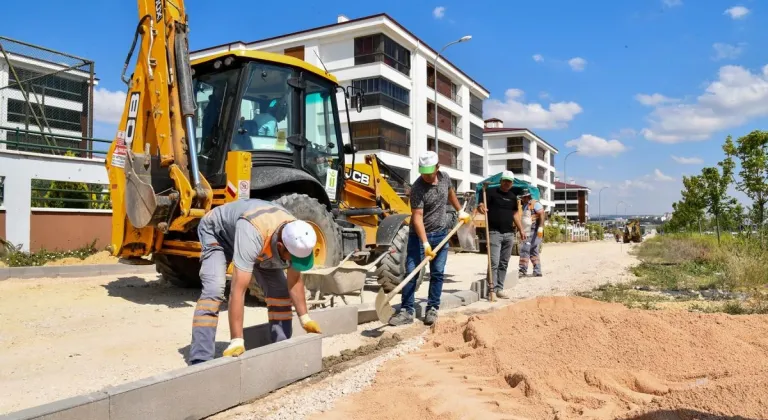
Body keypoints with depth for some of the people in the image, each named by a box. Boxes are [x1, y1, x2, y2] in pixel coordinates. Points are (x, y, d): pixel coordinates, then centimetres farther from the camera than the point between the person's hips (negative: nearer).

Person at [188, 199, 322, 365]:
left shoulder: (296, 237, -28)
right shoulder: (252, 235, -48)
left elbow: (294, 281, -11)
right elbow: (238, 290, -49)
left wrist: (305, 319, -7)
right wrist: (236, 341, -48)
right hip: (217, 232, -5)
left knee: (279, 289, -6)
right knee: (214, 291, -26)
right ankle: (200, 360, -20)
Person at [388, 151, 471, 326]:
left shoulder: (445, 178, -2)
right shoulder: (417, 188, -20)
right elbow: (417, 217, -25)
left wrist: (461, 211, 26)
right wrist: (425, 244, -32)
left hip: (441, 234, 5)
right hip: (419, 235, -5)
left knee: (437, 273, 7)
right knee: (411, 272, -7)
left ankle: (432, 309, 16)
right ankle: (406, 311, -2)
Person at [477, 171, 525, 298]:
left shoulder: (513, 197, 15)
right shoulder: (491, 192, -3)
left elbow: (515, 214, 19)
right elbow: (480, 206, -11)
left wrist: (521, 230, 14)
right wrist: (481, 207, -36)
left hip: (509, 234, 6)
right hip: (494, 232, -6)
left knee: (504, 263, 9)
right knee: (494, 262, -10)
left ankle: (499, 288, 16)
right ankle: (492, 289, -6)